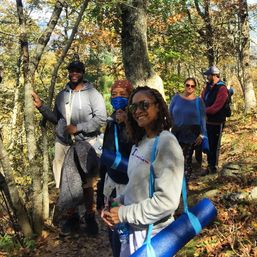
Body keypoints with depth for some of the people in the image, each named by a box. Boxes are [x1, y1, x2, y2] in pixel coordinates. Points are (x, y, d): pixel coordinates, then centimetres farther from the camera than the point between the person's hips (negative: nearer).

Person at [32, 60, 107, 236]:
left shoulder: (92, 93, -4)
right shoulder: (62, 95, 12)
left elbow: (101, 118, -11)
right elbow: (56, 118, 17)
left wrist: (78, 128, -16)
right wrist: (41, 106, 3)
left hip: (85, 144, -4)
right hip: (63, 144, 4)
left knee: (87, 184, 6)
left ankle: (90, 216, 24)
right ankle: (73, 216, 26)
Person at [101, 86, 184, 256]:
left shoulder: (166, 143, -20)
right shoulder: (140, 142, 4)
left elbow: (167, 200, -25)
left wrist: (124, 213, -19)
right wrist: (118, 203, -3)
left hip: (153, 235, -7)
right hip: (132, 230, 7)